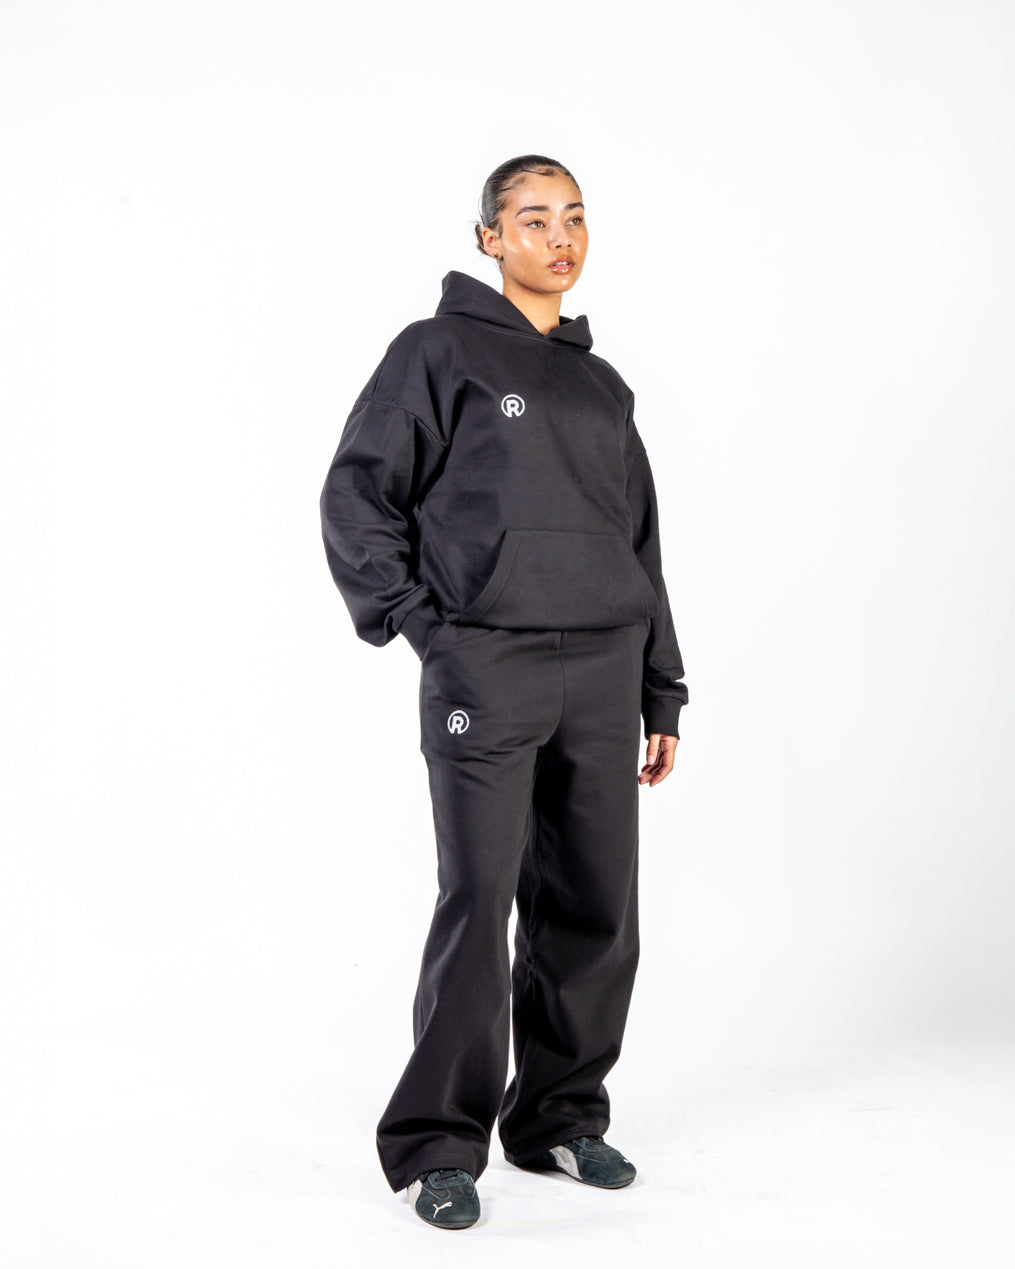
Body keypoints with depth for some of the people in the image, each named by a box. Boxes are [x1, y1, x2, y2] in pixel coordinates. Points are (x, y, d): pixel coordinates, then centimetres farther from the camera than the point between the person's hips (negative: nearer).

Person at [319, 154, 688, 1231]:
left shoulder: (603, 387, 19)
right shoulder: (438, 353, 2)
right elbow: (356, 498, -2)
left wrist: (662, 695, 15)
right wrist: (416, 619, -9)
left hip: (603, 675, 6)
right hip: (485, 670, -6)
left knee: (595, 910, 8)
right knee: (480, 905, -8)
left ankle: (560, 1118, 23)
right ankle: (437, 1143, 5)